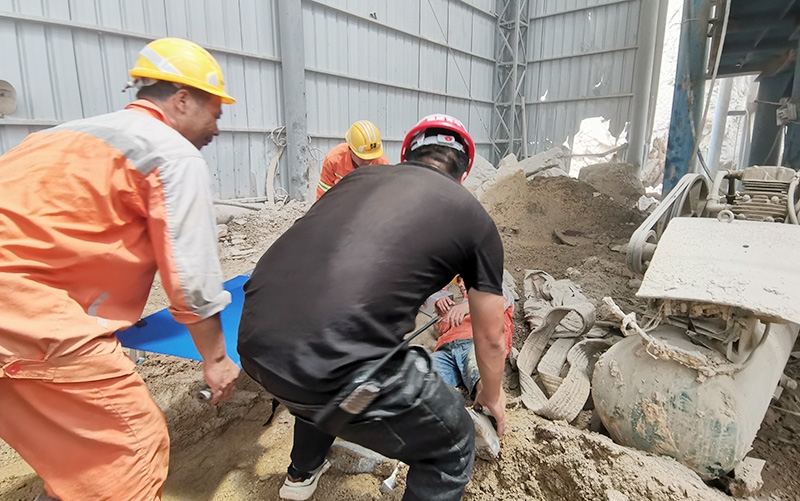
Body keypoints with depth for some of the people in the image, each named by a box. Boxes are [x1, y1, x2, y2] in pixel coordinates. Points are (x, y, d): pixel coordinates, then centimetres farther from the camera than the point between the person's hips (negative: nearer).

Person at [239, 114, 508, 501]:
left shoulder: (360, 176, 21)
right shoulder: (473, 217, 10)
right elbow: (491, 337, 20)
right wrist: (492, 395, 42)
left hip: (254, 339, 7)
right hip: (333, 362, -6)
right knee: (453, 450, 20)